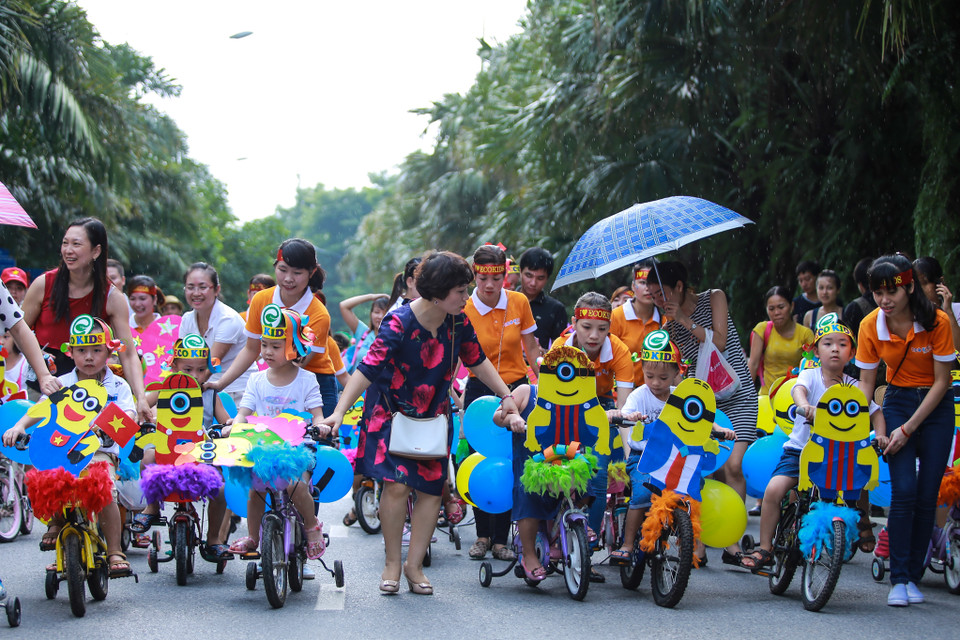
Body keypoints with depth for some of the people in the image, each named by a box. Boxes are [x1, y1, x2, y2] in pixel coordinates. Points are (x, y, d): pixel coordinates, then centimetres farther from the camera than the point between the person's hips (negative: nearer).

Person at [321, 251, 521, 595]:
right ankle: (392, 563, 1)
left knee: (431, 489, -1)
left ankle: (414, 565, 11)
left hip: (433, 416, 5)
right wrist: (340, 411, -36)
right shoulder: (399, 324, -24)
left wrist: (506, 396, 6)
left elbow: (477, 361, 9)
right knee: (396, 485, -16)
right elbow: (367, 369, -28)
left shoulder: (459, 323, -7)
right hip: (392, 412, -5)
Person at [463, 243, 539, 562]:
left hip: (515, 389, 1)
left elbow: (531, 348, 8)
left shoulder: (519, 303, -4)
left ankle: (500, 539, 5)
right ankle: (482, 535, 16)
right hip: (479, 390, -1)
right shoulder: (464, 310, -11)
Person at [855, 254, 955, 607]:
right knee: (904, 491, -13)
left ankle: (914, 577, 8)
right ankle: (899, 579, -7)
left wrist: (907, 429, -17)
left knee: (927, 496, -4)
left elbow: (942, 381, -14)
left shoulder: (936, 321, -20)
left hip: (935, 406, -1)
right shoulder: (870, 326, -13)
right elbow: (866, 383, -3)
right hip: (897, 401, 1)